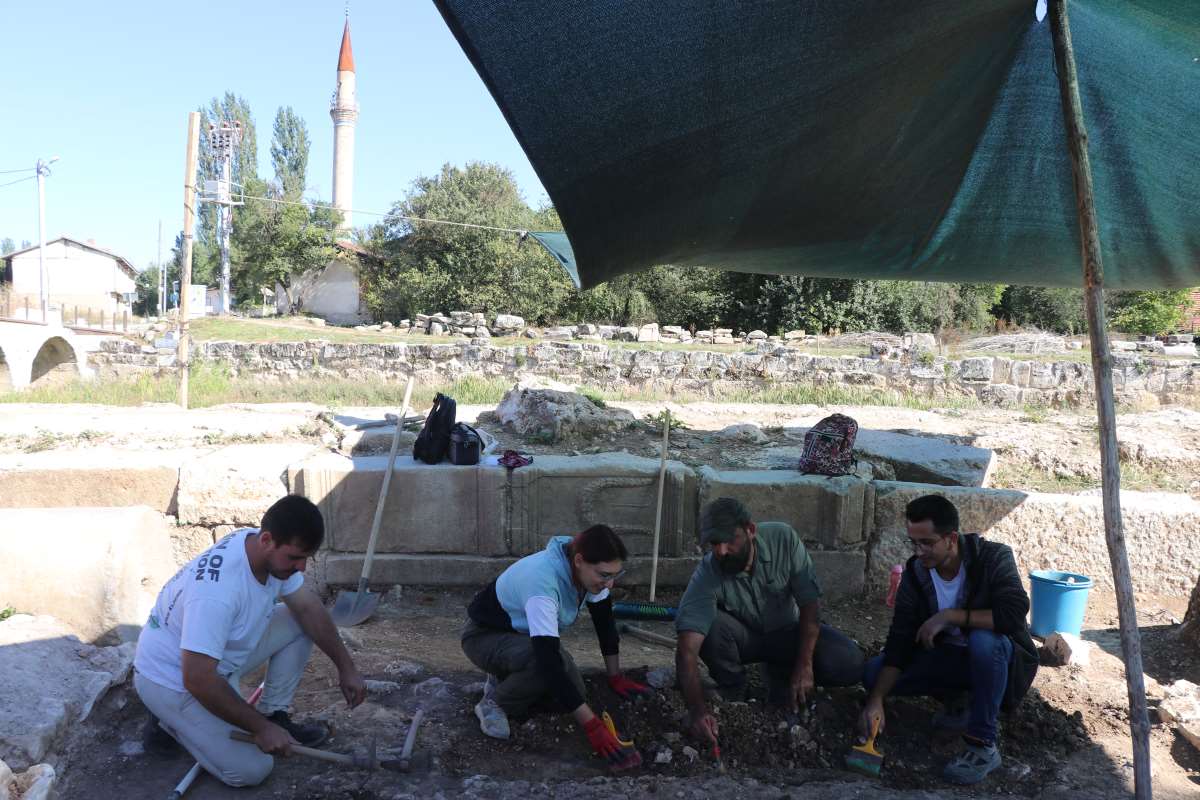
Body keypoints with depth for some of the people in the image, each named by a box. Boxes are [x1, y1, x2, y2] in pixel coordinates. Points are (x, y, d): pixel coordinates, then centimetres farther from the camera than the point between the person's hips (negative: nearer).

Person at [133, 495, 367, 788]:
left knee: (300, 624, -3)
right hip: (173, 677, -8)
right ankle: (172, 722, 8)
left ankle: (275, 714, 9)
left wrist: (346, 668, -3)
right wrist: (260, 728, -27)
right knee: (251, 770, -12)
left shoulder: (272, 552, -14)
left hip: (222, 655, 8)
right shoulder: (217, 591, -39)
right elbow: (198, 680, -35)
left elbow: (308, 608, -1)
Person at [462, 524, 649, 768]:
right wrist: (592, 725, -45)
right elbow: (548, 660, -45)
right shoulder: (542, 582, -41)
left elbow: (605, 621, -2)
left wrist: (616, 678, 0)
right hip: (485, 636, -7)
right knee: (547, 664, -34)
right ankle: (495, 702, -8)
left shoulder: (589, 570, -18)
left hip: (524, 634, 7)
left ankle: (506, 679, 15)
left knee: (573, 691, -7)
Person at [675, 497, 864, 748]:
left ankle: (782, 676, 6)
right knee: (709, 625, -35)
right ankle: (732, 694, -5)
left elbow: (810, 602, -18)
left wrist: (804, 665, -24)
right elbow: (686, 650, -37)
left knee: (850, 664, -24)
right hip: (742, 637, -1)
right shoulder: (707, 575, -30)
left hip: (787, 633, 2)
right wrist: (697, 710, -50)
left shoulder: (783, 538, -25)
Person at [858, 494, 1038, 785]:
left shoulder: (993, 557, -22)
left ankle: (983, 746, -23)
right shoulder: (914, 574, -12)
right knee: (873, 672, -11)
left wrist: (949, 616, -33)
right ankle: (961, 701, 8)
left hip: (1002, 658, -4)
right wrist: (876, 699, -26)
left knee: (983, 640, -39)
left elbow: (1014, 614, -37)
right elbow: (900, 642, -14)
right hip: (952, 657, 5)